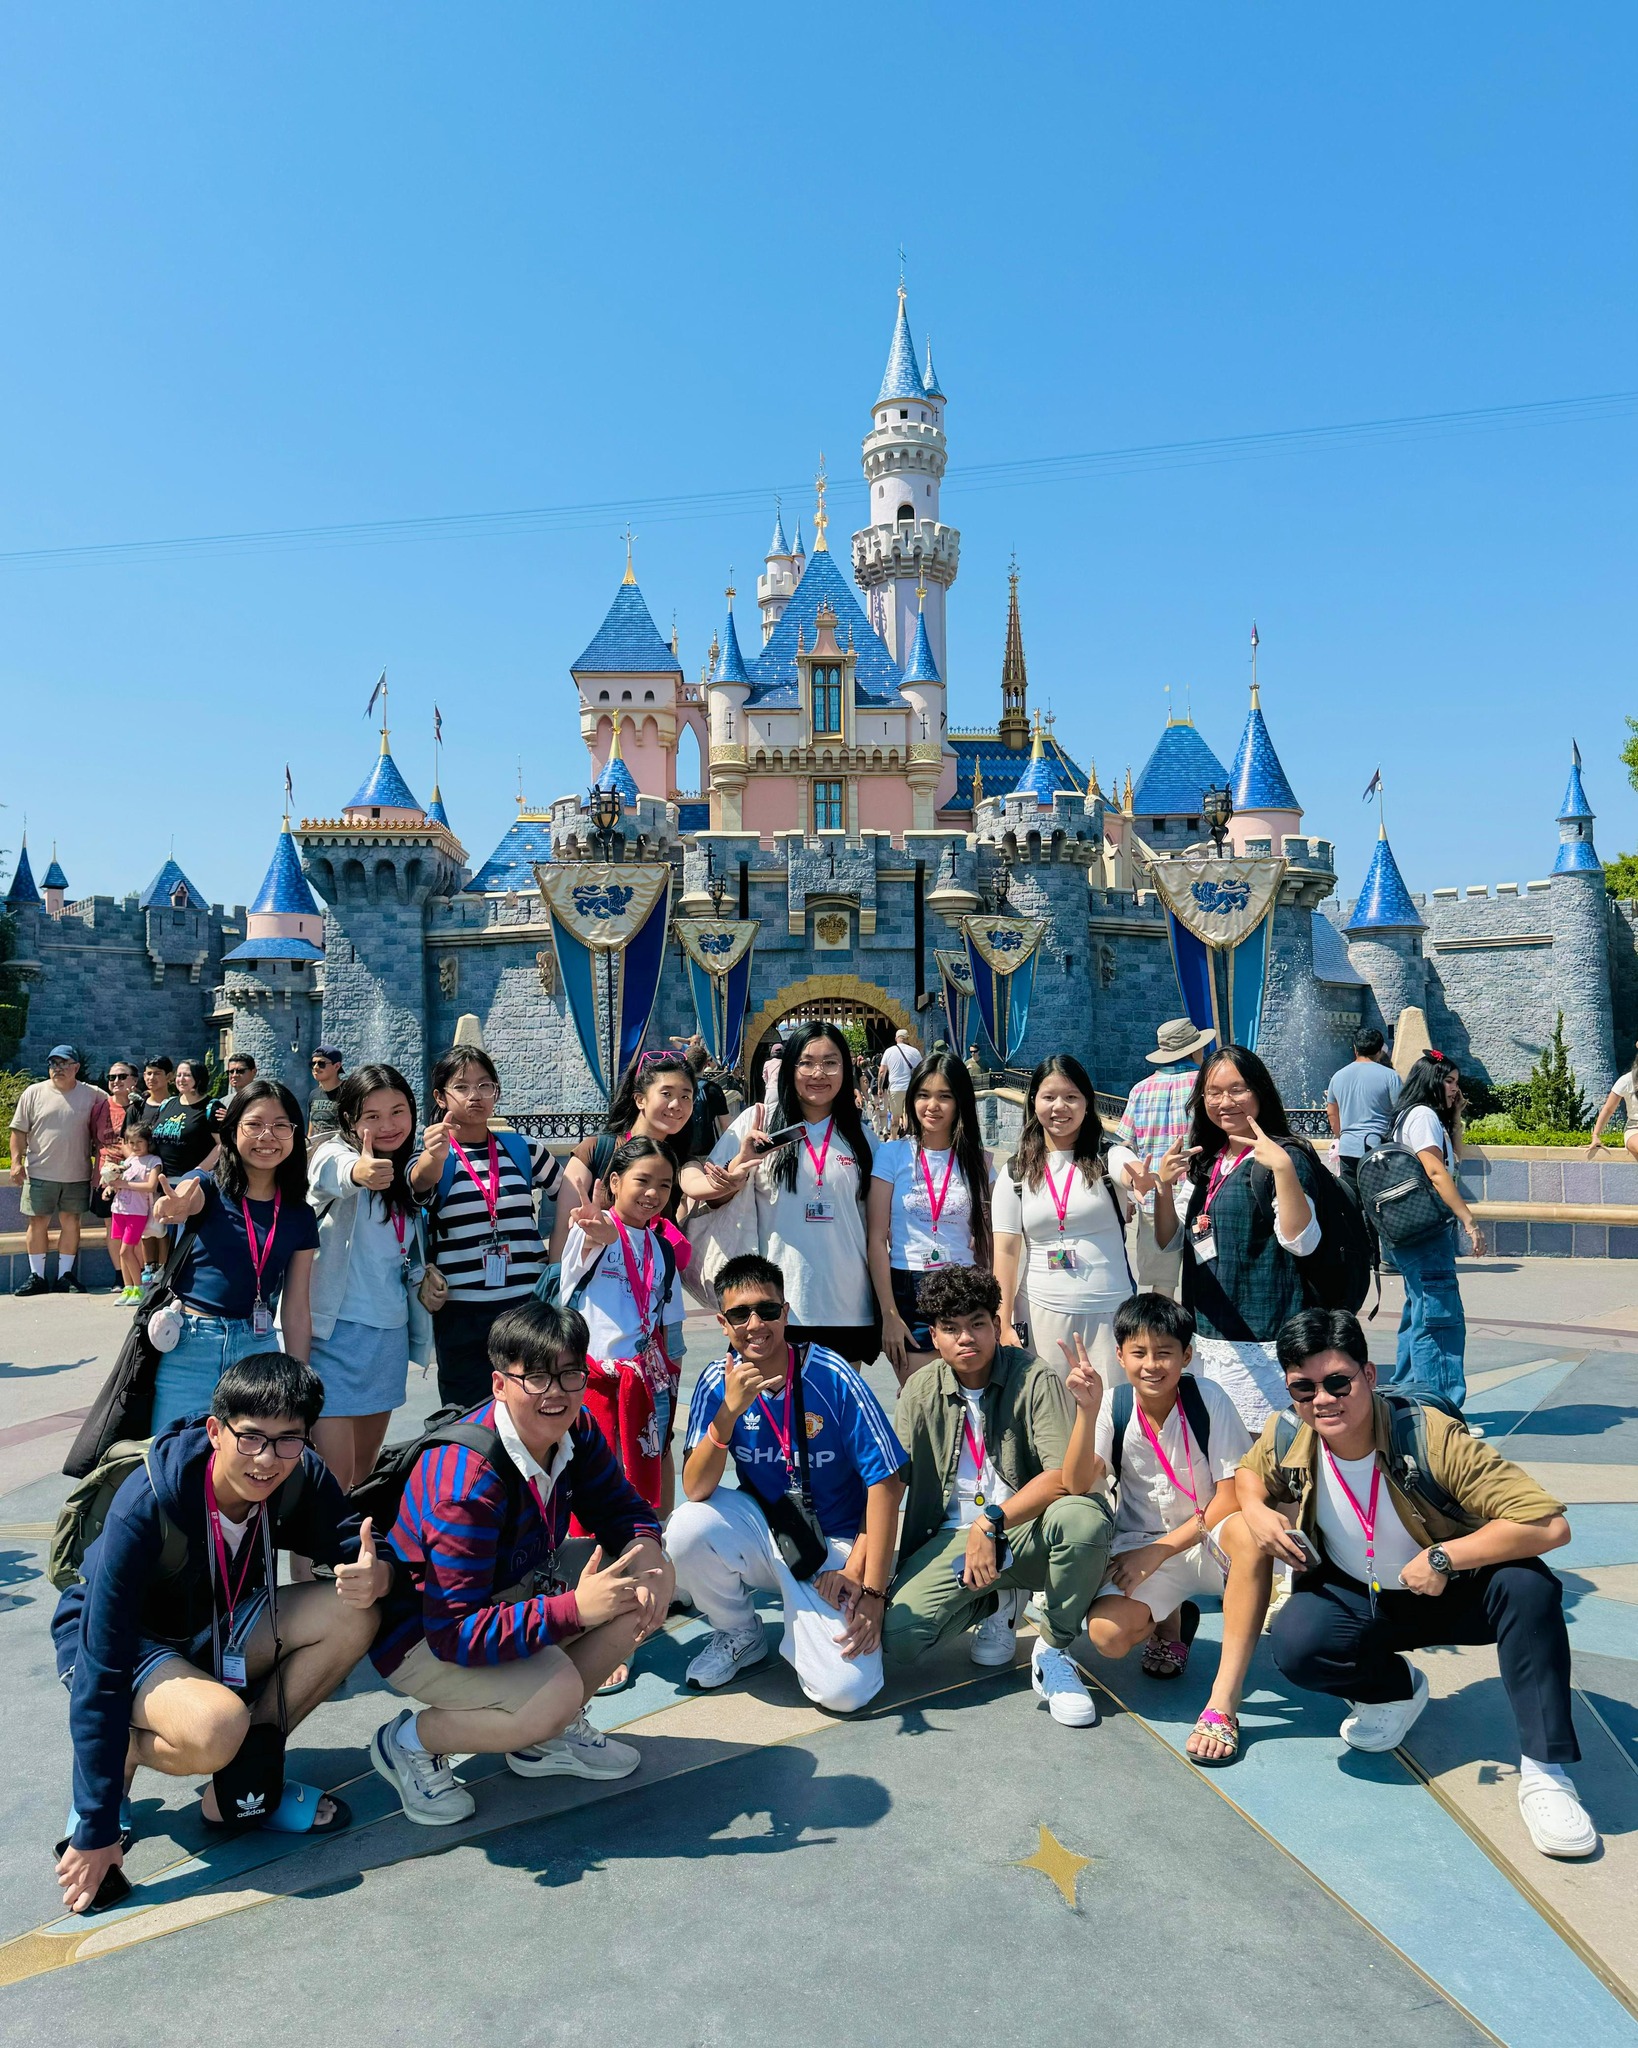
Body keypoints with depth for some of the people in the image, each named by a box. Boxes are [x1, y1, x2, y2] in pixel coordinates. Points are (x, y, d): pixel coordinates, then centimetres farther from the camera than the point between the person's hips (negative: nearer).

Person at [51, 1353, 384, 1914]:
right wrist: (96, 1831, -26)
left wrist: (377, 1575, -38)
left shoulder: (298, 1478, -20)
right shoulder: (146, 1508, -32)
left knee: (352, 1615, -21)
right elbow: (101, 1674, -29)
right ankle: (124, 1756, -2)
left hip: (216, 1631, 5)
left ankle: (240, 1784, -5)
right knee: (217, 1727, -36)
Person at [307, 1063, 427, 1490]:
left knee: (365, 1468, 17)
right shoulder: (334, 1154, -11)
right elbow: (331, 1173, -37)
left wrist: (426, 1273, 0)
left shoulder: (407, 1174, 9)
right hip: (337, 1331, -6)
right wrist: (357, 1172, -60)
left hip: (390, 1332, 7)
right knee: (335, 1479, -8)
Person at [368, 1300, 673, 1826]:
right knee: (557, 1693, -31)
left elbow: (620, 1506, 1)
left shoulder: (574, 1430, -12)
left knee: (648, 1583, -9)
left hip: (512, 1594, 8)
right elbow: (454, 1633, -35)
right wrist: (574, 1608, -41)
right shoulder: (468, 1481, -34)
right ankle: (409, 1741, -3)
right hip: (423, 1634, -7)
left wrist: (645, 1547, -23)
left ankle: (548, 1734, 8)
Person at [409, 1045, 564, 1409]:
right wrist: (434, 1156, -47)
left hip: (527, 1303, 2)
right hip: (461, 1312, -2)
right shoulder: (431, 1157, -1)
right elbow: (421, 1180, -25)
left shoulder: (525, 1148, 6)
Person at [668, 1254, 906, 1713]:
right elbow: (695, 1490, -17)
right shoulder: (717, 1381, -10)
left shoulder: (831, 1377, -18)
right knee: (687, 1528, -28)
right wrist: (730, 1410, -33)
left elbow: (886, 1481, -15)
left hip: (833, 1546, -2)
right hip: (762, 1532, 3)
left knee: (845, 1690, -22)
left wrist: (872, 1590, -17)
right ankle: (740, 1635, 3)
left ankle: (799, 1633, 15)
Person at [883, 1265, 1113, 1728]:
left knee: (1084, 1516, -36)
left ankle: (1052, 1652, -7)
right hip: (953, 1537, 3)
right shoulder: (922, 1391, -1)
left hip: (1028, 1531, -2)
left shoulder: (1034, 1378, -12)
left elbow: (1068, 1480, -20)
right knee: (896, 1635, -21)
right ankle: (999, 1601, 13)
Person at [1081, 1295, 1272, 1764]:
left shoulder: (1209, 1399, -14)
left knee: (1249, 1533, -36)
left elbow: (1232, 1496, -13)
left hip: (1207, 1539, -1)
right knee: (1106, 1633, -26)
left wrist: (1160, 1550, -17)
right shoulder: (1113, 1407, -9)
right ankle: (1170, 1619, 11)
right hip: (1140, 1549, 1)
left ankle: (1223, 1702, -30)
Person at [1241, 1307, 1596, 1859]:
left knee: (1528, 1585, -33)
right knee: (1295, 1643, -29)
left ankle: (1545, 1771, -19)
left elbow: (1550, 1524, -32)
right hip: (1352, 1598, 2)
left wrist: (1443, 1558, -32)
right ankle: (1396, 1687, 5)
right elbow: (1249, 1472, 8)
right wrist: (1256, 1510, -15)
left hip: (1450, 1593, -2)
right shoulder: (1286, 1438, -17)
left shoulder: (1431, 1437, -29)